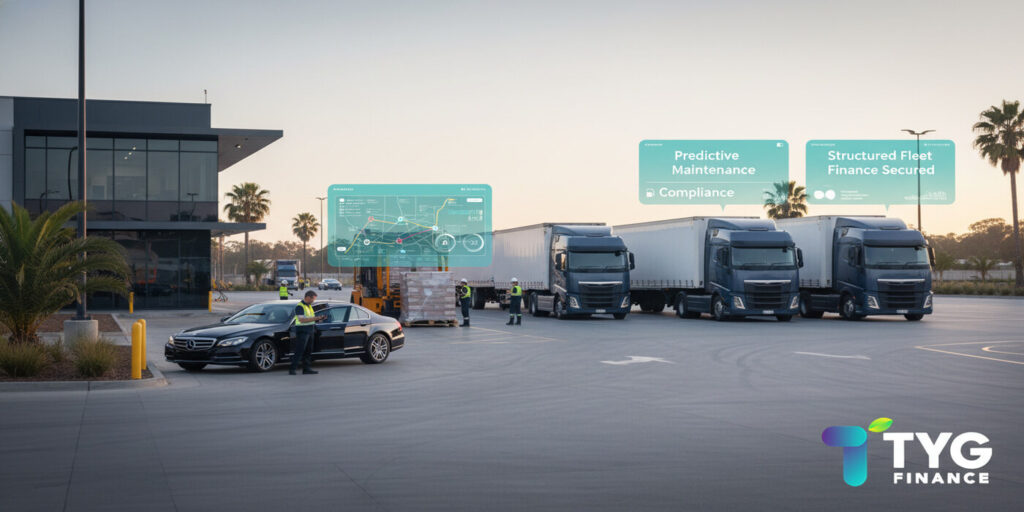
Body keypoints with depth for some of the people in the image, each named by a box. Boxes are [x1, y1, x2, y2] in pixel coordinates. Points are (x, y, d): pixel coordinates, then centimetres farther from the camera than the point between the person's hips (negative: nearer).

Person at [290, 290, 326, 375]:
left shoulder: (309, 306, 15)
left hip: (309, 332, 9)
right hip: (302, 332, -9)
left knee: (308, 352, 10)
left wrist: (319, 318, 5)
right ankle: (292, 369, -9)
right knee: (299, 351, -10)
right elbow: (302, 320, -23)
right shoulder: (299, 306, -14)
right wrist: (315, 318, -26)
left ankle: (307, 369, 14)